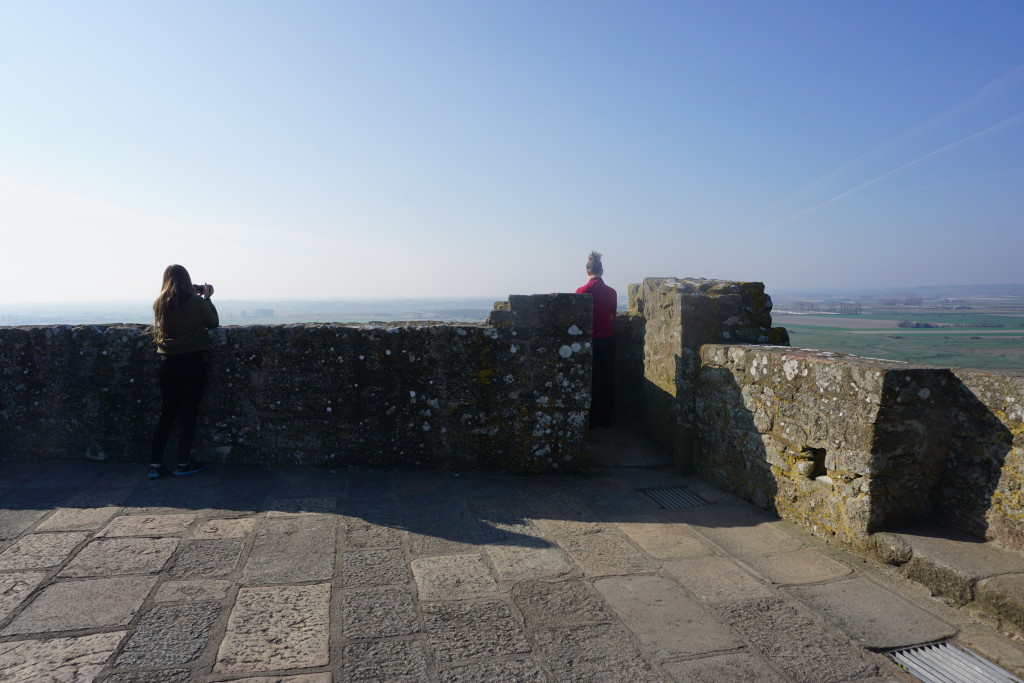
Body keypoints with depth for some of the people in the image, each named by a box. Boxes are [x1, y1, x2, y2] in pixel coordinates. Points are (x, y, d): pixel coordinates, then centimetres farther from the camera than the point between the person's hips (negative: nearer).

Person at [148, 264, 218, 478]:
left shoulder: (159, 303, 3)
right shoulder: (197, 302, -9)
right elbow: (214, 322, 4)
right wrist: (206, 297, 15)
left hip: (167, 362, 4)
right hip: (192, 360, -4)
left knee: (167, 413, 11)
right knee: (188, 412, 5)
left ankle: (155, 464, 11)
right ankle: (183, 463, 11)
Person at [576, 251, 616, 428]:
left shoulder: (582, 292, -11)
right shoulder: (611, 292, -2)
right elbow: (612, 316, 9)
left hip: (589, 339, -3)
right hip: (608, 339, 3)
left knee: (589, 380, 7)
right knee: (607, 379, 12)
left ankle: (590, 420, 11)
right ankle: (605, 418, 19)